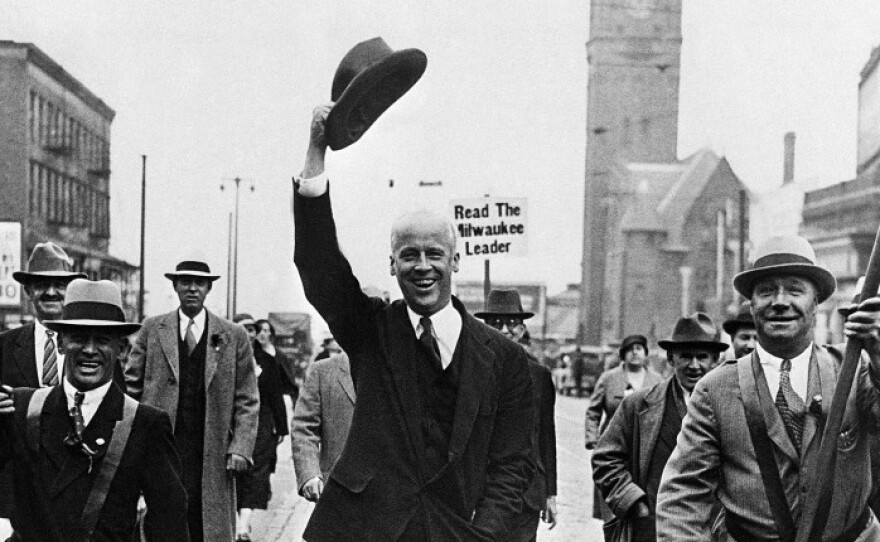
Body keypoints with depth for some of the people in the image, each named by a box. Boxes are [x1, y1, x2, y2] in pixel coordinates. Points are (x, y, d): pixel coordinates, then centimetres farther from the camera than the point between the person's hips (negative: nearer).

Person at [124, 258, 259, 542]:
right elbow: (131, 386, 9)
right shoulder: (152, 329, 9)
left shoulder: (234, 336, 7)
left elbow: (247, 401, 6)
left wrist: (241, 448, -5)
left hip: (212, 459, 0)